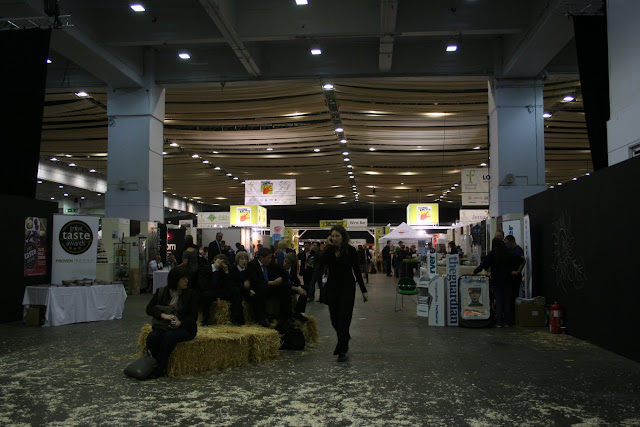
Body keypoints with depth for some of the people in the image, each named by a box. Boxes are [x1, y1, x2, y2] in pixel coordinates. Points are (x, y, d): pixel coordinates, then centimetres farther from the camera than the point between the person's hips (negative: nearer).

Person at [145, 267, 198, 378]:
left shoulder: (189, 294, -1)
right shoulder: (161, 292, 5)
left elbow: (193, 316, -4)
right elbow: (149, 308, -3)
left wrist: (180, 323, -24)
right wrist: (163, 315, -22)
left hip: (184, 328, -2)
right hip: (163, 326, 3)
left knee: (169, 336, -33)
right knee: (152, 337, -28)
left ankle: (159, 369, -24)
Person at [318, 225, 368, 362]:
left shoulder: (350, 250, -5)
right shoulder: (329, 250, 1)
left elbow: (356, 270, -2)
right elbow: (321, 263, -18)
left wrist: (363, 290, -1)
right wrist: (329, 246, -16)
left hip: (347, 287, -3)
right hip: (332, 287, 3)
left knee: (344, 319, -6)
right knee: (334, 319, 10)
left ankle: (342, 351, -2)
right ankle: (345, 338, 38)